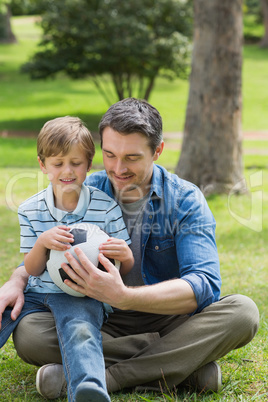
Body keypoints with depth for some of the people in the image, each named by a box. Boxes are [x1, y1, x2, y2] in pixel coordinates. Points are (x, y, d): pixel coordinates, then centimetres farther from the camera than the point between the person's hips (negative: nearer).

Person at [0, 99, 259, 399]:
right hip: (103, 326, 2)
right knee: (28, 333, -27)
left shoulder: (186, 201, -10)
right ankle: (182, 366, -25)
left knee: (242, 312, -29)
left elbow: (204, 287, -23)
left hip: (169, 320, -2)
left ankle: (103, 377, -31)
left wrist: (123, 296, -38)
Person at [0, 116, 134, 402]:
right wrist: (42, 242, -18)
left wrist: (125, 256, -22)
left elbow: (124, 271, 4)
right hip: (38, 291, 5)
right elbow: (32, 270, 4)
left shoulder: (106, 208, -1)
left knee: (80, 330, -35)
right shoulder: (30, 210, 6)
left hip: (82, 295, -4)